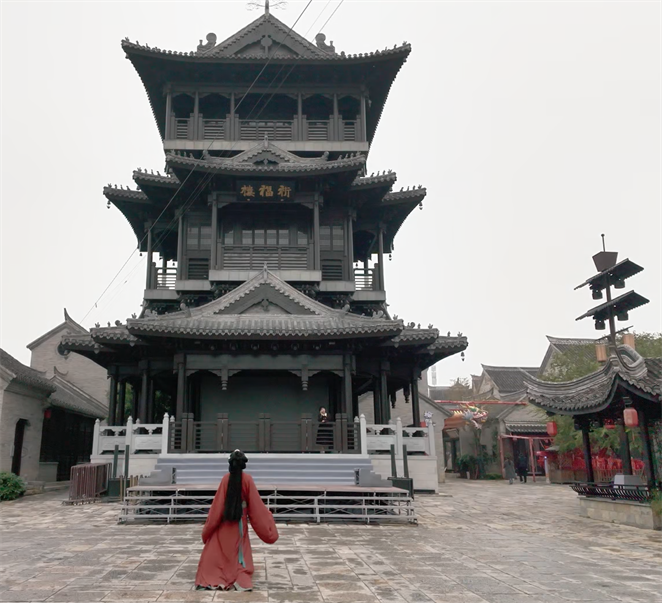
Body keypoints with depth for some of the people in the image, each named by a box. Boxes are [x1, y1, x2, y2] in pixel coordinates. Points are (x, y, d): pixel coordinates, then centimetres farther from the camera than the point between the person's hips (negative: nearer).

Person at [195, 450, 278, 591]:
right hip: (240, 524, 0)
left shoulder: (226, 479, -11)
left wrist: (208, 528, 3)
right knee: (239, 552, 11)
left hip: (223, 524, 0)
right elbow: (256, 504, -7)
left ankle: (207, 582, 6)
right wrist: (267, 514, 10)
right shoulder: (247, 479, -11)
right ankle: (241, 581, -1)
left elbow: (217, 504, -6)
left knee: (214, 553, 10)